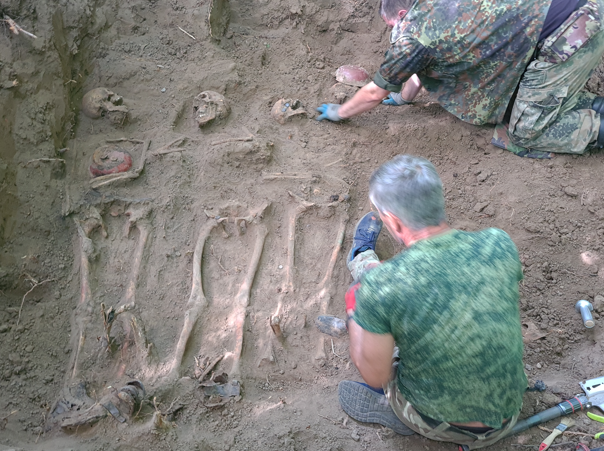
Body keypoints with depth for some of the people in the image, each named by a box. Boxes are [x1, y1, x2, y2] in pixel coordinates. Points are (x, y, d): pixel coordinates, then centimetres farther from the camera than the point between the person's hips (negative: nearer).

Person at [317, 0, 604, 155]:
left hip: (566, 38, -9)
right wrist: (403, 97, 46)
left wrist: (338, 113, 22)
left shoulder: (412, 37, -8)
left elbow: (375, 93, 6)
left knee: (525, 132, 1)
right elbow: (425, 66, 34)